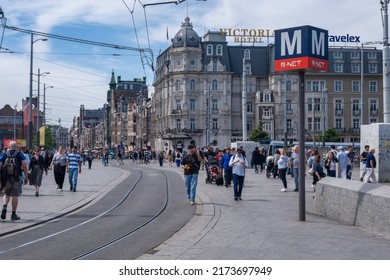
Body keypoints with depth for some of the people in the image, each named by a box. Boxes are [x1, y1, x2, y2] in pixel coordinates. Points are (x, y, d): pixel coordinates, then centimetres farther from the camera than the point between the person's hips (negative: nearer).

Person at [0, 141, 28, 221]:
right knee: (15, 195, 3)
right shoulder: (20, 154, 2)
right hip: (17, 177, -2)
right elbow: (24, 166, -7)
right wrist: (26, 177, -1)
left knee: (6, 194, 17)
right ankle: (13, 214, 5)